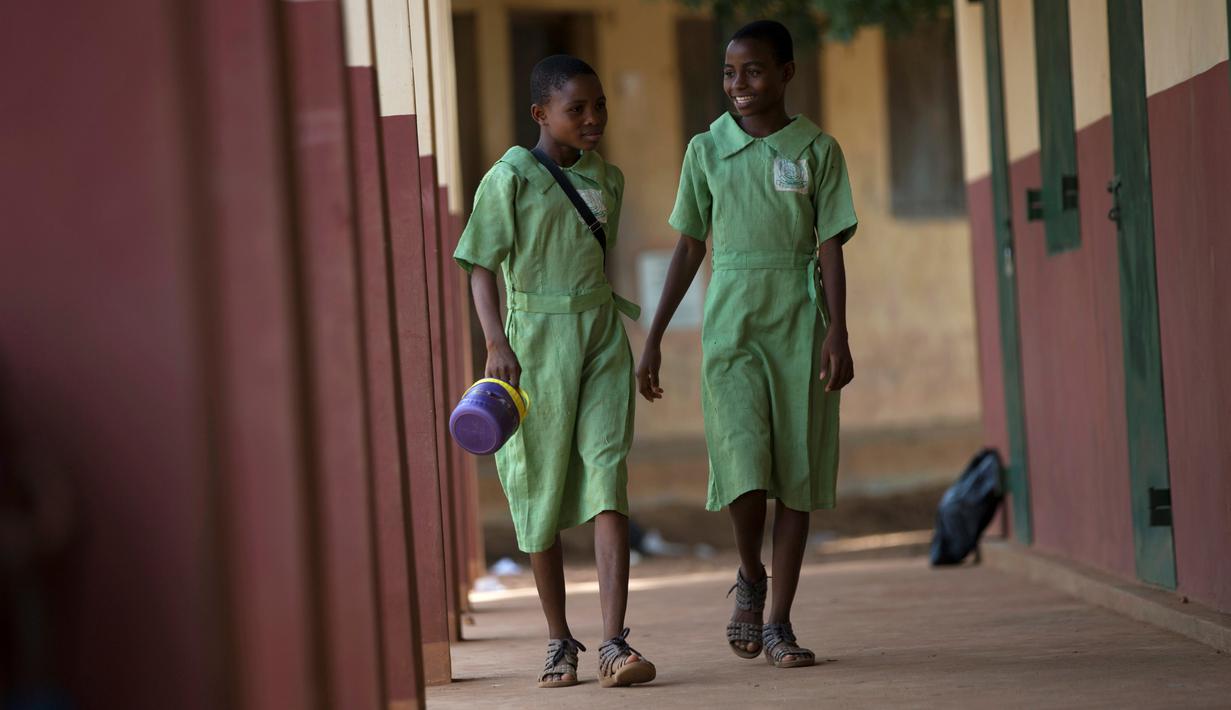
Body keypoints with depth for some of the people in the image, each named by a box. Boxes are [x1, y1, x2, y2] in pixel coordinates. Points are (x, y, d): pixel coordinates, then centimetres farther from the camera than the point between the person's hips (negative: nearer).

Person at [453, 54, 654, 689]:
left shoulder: (607, 179, 10)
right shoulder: (509, 178, -6)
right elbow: (482, 268, -6)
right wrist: (497, 344, -16)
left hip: (601, 337, 3)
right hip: (534, 343, -3)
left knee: (606, 481, -12)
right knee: (540, 490, 5)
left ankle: (613, 644, -17)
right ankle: (559, 643, 20)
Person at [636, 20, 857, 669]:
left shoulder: (817, 150, 3)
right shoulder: (707, 150, 6)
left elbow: (830, 249, 1)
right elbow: (689, 249, 10)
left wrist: (836, 332, -10)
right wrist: (654, 338, 8)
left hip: (798, 325, 0)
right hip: (730, 323, 0)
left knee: (796, 474, 1)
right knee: (744, 468, -15)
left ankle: (778, 623, 10)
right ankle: (750, 579, 14)